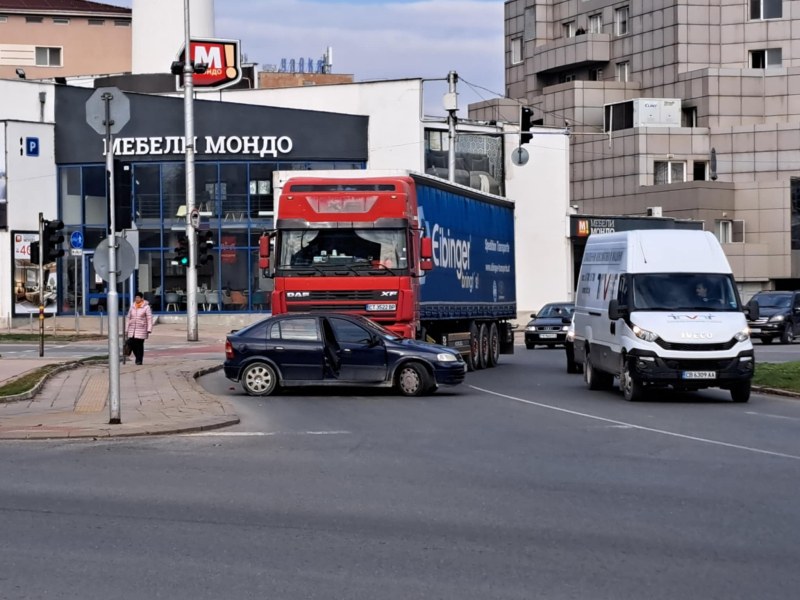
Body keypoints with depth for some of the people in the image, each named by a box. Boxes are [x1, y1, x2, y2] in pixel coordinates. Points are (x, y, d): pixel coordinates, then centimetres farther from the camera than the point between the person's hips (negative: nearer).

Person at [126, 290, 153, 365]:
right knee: (131, 344, -3)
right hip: (132, 329, 4)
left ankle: (139, 360, 6)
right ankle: (137, 357, 19)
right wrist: (127, 330, 15)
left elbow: (149, 319, -5)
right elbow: (129, 318, 17)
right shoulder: (132, 307, 12)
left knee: (139, 345, -6)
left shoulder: (146, 307, -2)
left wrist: (149, 330, -13)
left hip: (141, 329, -4)